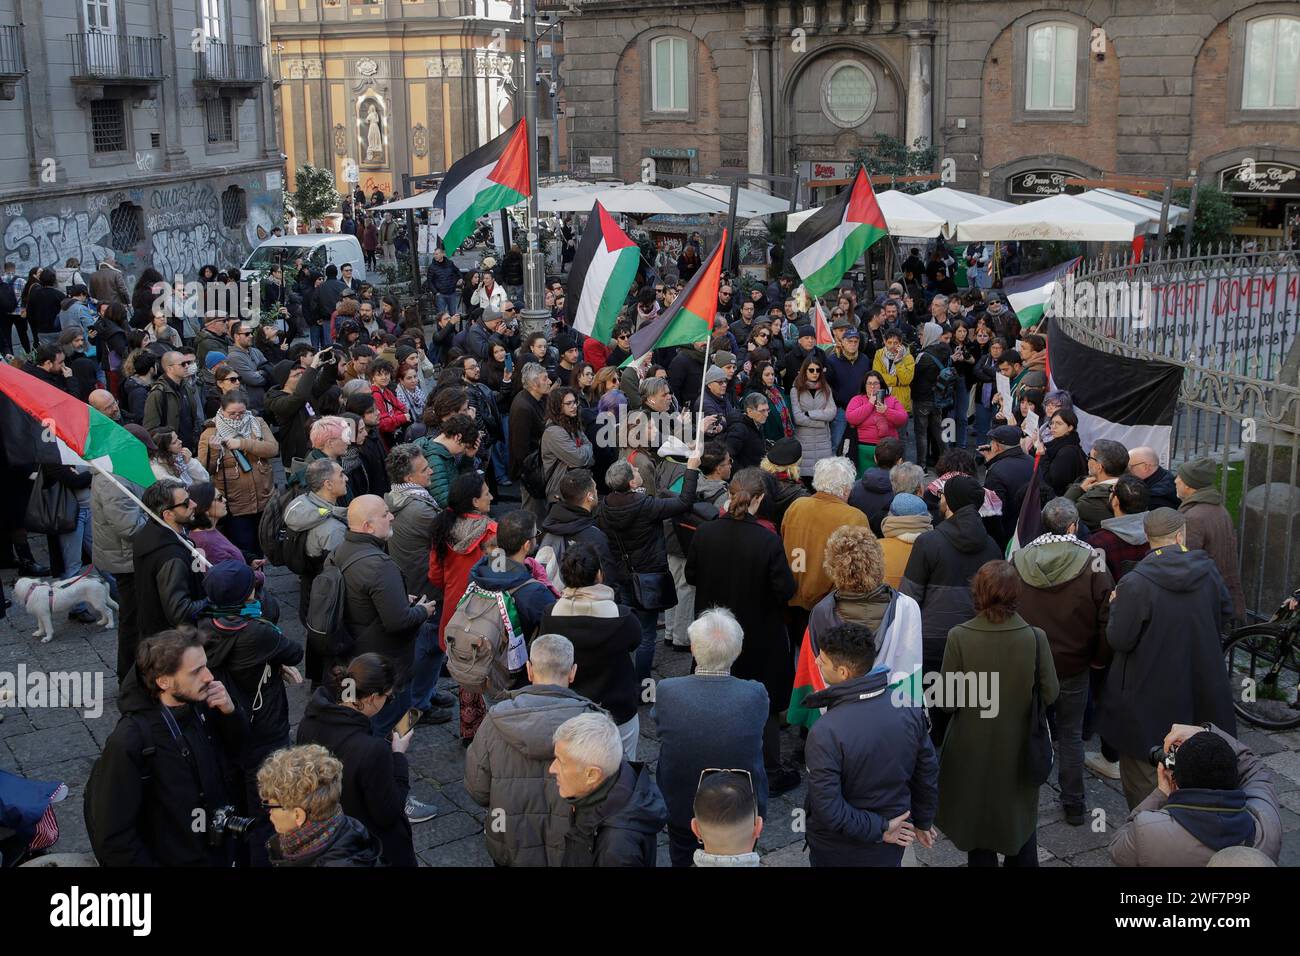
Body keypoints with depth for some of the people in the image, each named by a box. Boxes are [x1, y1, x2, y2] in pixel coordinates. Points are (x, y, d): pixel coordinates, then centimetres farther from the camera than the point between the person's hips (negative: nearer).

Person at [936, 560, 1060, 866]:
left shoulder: (959, 637, -22)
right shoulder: (1035, 637, -18)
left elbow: (948, 701, -16)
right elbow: (1050, 694, -9)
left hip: (973, 746, -1)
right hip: (1019, 747, 1)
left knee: (977, 816, 19)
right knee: (1021, 817, 24)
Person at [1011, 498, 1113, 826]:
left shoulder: (1019, 561, -5)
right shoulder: (1092, 564, -12)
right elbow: (1107, 616, -10)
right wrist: (1100, 658, 4)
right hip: (1074, 666, -1)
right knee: (1071, 734, 12)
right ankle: (1073, 804, 17)